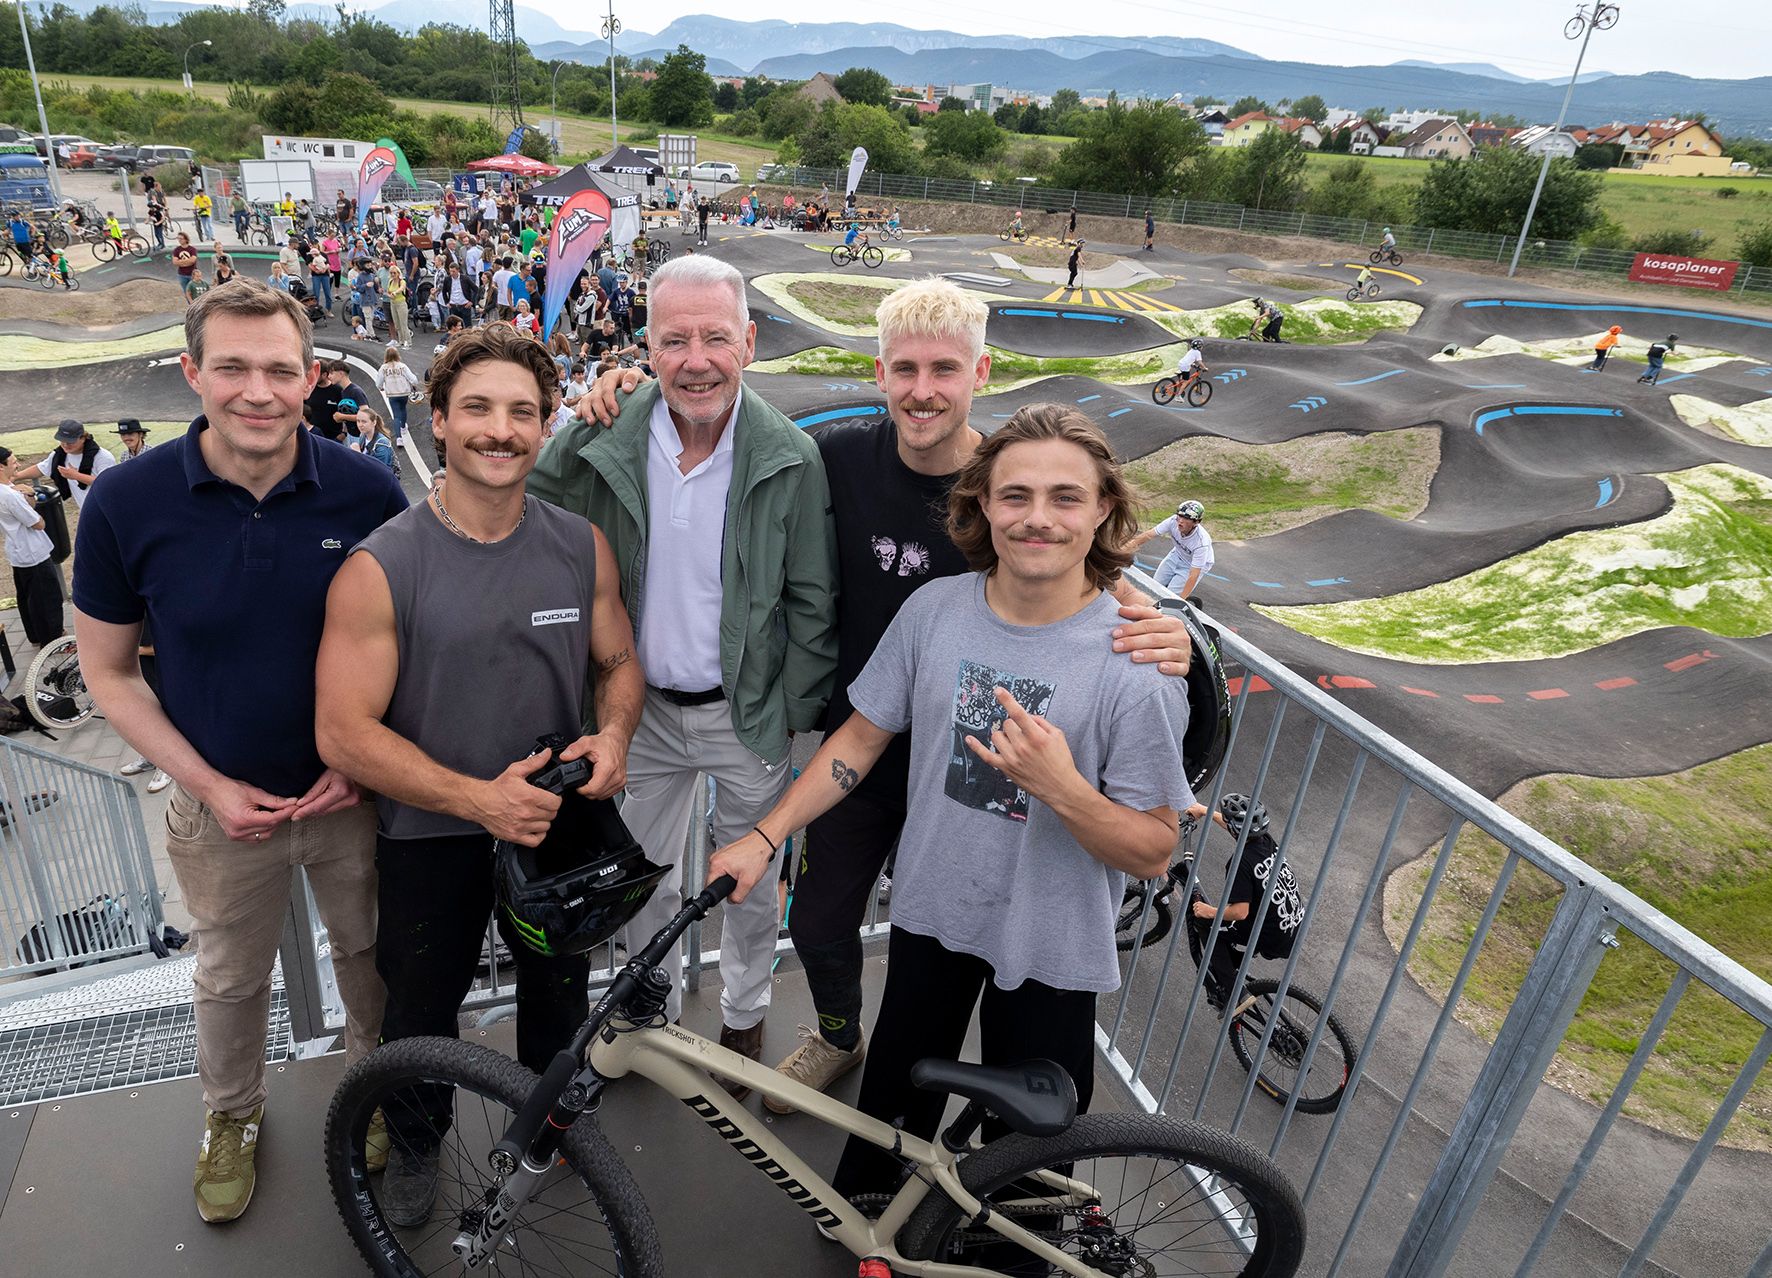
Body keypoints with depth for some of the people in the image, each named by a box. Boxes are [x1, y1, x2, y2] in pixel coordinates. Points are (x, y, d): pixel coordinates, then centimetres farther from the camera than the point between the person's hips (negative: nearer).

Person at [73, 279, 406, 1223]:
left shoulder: (368, 493, -16)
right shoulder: (127, 504, -15)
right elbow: (109, 673, -5)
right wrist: (210, 784, -13)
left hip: (353, 791, 0)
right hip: (224, 805, 0)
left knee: (369, 952, 21)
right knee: (231, 976, 22)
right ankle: (232, 1115, 51)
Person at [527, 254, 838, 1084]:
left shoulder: (790, 458, -14)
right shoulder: (607, 444, -10)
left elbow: (813, 601, -8)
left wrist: (796, 713, -7)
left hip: (748, 714, -2)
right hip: (644, 709, 2)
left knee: (751, 885, 18)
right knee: (645, 879, 21)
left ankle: (744, 1015, 46)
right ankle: (652, 1010, 49)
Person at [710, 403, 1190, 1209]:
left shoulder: (1140, 657, -21)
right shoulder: (935, 610, -12)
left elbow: (1153, 852, -16)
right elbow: (862, 736, 0)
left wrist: (1059, 785, -34)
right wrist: (763, 837, -5)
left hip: (1047, 945, -2)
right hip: (930, 910, 3)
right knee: (895, 1098, 24)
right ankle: (860, 1211, 54)